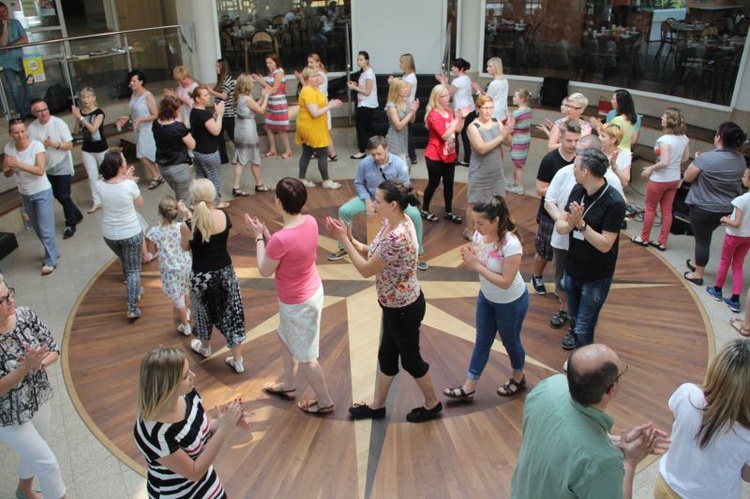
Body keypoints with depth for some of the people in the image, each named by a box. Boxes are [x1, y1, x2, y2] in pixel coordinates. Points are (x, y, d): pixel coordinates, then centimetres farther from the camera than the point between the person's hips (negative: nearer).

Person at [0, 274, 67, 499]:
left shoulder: (26, 315, -14)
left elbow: (53, 350, -5)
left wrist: (38, 363, -24)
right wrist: (25, 367, -34)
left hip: (39, 399, 6)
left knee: (33, 453, 28)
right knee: (48, 463, 3)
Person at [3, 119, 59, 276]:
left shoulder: (37, 145, -19)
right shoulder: (9, 147, -6)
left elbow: (40, 170, -27)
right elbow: (6, 174, -4)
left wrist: (18, 164, -34)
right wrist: (10, 167, -25)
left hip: (42, 192, -5)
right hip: (24, 194, 5)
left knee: (45, 228, -2)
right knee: (37, 228, 17)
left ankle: (50, 260, 11)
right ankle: (53, 253, 35)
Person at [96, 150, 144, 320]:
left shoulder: (99, 185, -13)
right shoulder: (130, 185, -23)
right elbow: (139, 204, -4)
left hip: (109, 234, 4)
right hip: (131, 234, -4)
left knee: (125, 262, 29)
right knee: (133, 269, 11)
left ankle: (135, 291, 49)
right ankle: (132, 308, 7)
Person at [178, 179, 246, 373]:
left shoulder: (190, 225, -22)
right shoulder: (224, 217, -10)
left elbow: (185, 247, -3)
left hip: (202, 276, -2)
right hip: (225, 272, 3)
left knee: (204, 312, 23)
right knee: (231, 313, 13)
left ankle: (205, 347, 51)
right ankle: (238, 361, 22)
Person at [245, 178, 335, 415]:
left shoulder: (281, 238, -34)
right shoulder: (310, 222, -10)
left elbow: (265, 271, -16)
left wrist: (258, 236, -8)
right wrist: (266, 234, 5)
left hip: (298, 303, -9)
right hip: (312, 291, 9)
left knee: (305, 356, 13)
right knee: (286, 338, 30)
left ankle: (325, 402, 32)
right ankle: (288, 385, 50)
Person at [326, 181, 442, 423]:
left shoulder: (397, 238, -34)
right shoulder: (392, 223, -3)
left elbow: (366, 269, -24)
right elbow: (370, 253, 4)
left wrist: (343, 239, -19)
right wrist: (349, 237, -11)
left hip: (404, 308, -9)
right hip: (395, 304, 9)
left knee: (410, 357, 13)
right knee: (386, 354, 22)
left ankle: (432, 404, 36)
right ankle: (377, 405, 40)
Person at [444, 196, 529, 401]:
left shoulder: (511, 245, -33)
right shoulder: (479, 235, -14)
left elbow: (505, 282, -30)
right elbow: (475, 264, 0)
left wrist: (476, 265, -32)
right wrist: (467, 259, -23)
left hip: (511, 303, -6)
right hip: (486, 297, 6)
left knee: (510, 342, 17)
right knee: (482, 341, 16)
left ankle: (518, 378, 45)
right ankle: (469, 388, 28)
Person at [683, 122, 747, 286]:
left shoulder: (707, 158, -24)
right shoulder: (741, 160, -1)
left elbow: (687, 177, -14)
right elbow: (738, 182, 15)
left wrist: (697, 162, 2)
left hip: (704, 207, -6)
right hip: (726, 209, 7)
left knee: (702, 239, 7)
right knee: (704, 236, 25)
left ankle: (697, 275, 19)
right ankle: (695, 263, 42)